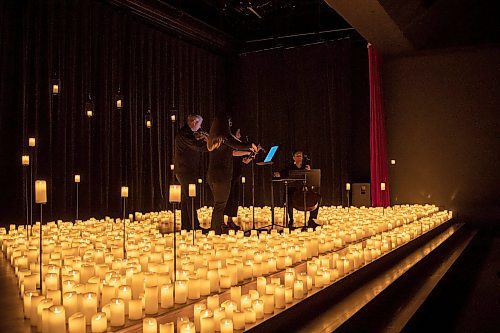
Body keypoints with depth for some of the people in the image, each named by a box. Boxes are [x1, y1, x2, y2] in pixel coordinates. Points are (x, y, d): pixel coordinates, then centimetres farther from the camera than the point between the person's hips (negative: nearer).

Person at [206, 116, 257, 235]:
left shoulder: (213, 139, 14)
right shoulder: (224, 137, -12)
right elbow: (240, 146, -22)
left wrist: (247, 151, 29)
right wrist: (251, 145, 0)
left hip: (211, 175, 9)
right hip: (222, 176, -8)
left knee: (218, 204, 19)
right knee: (220, 205, -5)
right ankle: (218, 232, -3)